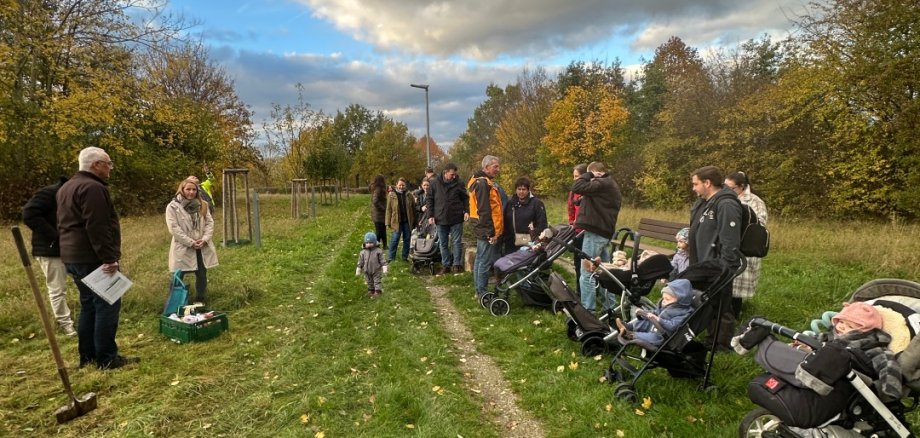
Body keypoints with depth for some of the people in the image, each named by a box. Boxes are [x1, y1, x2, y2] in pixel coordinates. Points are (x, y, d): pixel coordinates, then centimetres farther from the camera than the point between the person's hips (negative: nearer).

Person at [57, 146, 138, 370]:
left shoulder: (67, 187, 19)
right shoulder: (92, 187, -16)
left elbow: (65, 225, 23)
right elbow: (97, 228, -23)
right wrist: (109, 258, -23)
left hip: (73, 257, 11)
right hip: (92, 258, -11)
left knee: (89, 305, 16)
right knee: (107, 305, -6)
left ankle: (88, 356, 21)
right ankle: (107, 358, -2)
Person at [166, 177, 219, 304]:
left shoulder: (202, 205, 8)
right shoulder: (173, 206, -7)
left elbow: (209, 222, 3)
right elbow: (174, 228, -13)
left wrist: (204, 239, -12)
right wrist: (190, 242, -17)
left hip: (202, 248, 4)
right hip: (183, 248, -4)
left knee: (202, 276, 12)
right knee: (178, 278, 5)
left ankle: (201, 302, 26)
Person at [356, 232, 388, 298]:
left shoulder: (378, 251, -14)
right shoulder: (363, 252, -6)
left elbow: (382, 260, -9)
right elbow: (360, 261, 2)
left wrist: (384, 267, -13)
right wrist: (358, 269, 5)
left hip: (376, 270, -3)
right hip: (367, 271, 3)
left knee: (377, 281, 5)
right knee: (369, 282, 18)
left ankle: (377, 291, 16)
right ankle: (371, 290, 36)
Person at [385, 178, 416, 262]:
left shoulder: (409, 195, 6)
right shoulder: (391, 195, 1)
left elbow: (413, 208, 6)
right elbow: (388, 209, 0)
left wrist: (414, 221, 1)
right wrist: (388, 222, -5)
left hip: (407, 221, 2)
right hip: (396, 222, -2)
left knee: (407, 239, 9)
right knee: (394, 239, -1)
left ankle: (405, 257, 20)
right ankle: (391, 258, 7)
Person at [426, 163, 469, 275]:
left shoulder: (458, 183, -2)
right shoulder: (435, 183, -1)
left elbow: (465, 198, 7)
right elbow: (429, 199, 4)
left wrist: (466, 211, -6)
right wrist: (431, 215, -1)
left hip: (456, 219, -1)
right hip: (441, 219, 1)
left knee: (457, 243, 4)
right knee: (443, 244, 9)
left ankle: (457, 264, 14)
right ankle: (446, 265, 20)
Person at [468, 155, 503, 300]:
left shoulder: (481, 181, 17)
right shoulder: (483, 183, -17)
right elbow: (484, 211, -23)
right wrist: (491, 232, -21)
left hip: (483, 230, 11)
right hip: (488, 231, -11)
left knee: (480, 260, 15)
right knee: (485, 262, -4)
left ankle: (479, 291, 24)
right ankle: (482, 294, 3)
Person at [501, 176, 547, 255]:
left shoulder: (536, 203, -1)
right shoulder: (510, 203, 13)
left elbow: (542, 224, -5)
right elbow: (505, 224, 16)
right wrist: (505, 239, 10)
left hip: (529, 245, -4)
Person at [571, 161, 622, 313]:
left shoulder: (602, 184, -14)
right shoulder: (610, 185, 18)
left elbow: (577, 187, -21)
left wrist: (589, 175, -8)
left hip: (595, 233, -11)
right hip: (604, 231, 11)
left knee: (587, 273, -7)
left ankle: (587, 311, -3)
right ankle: (610, 307, 26)